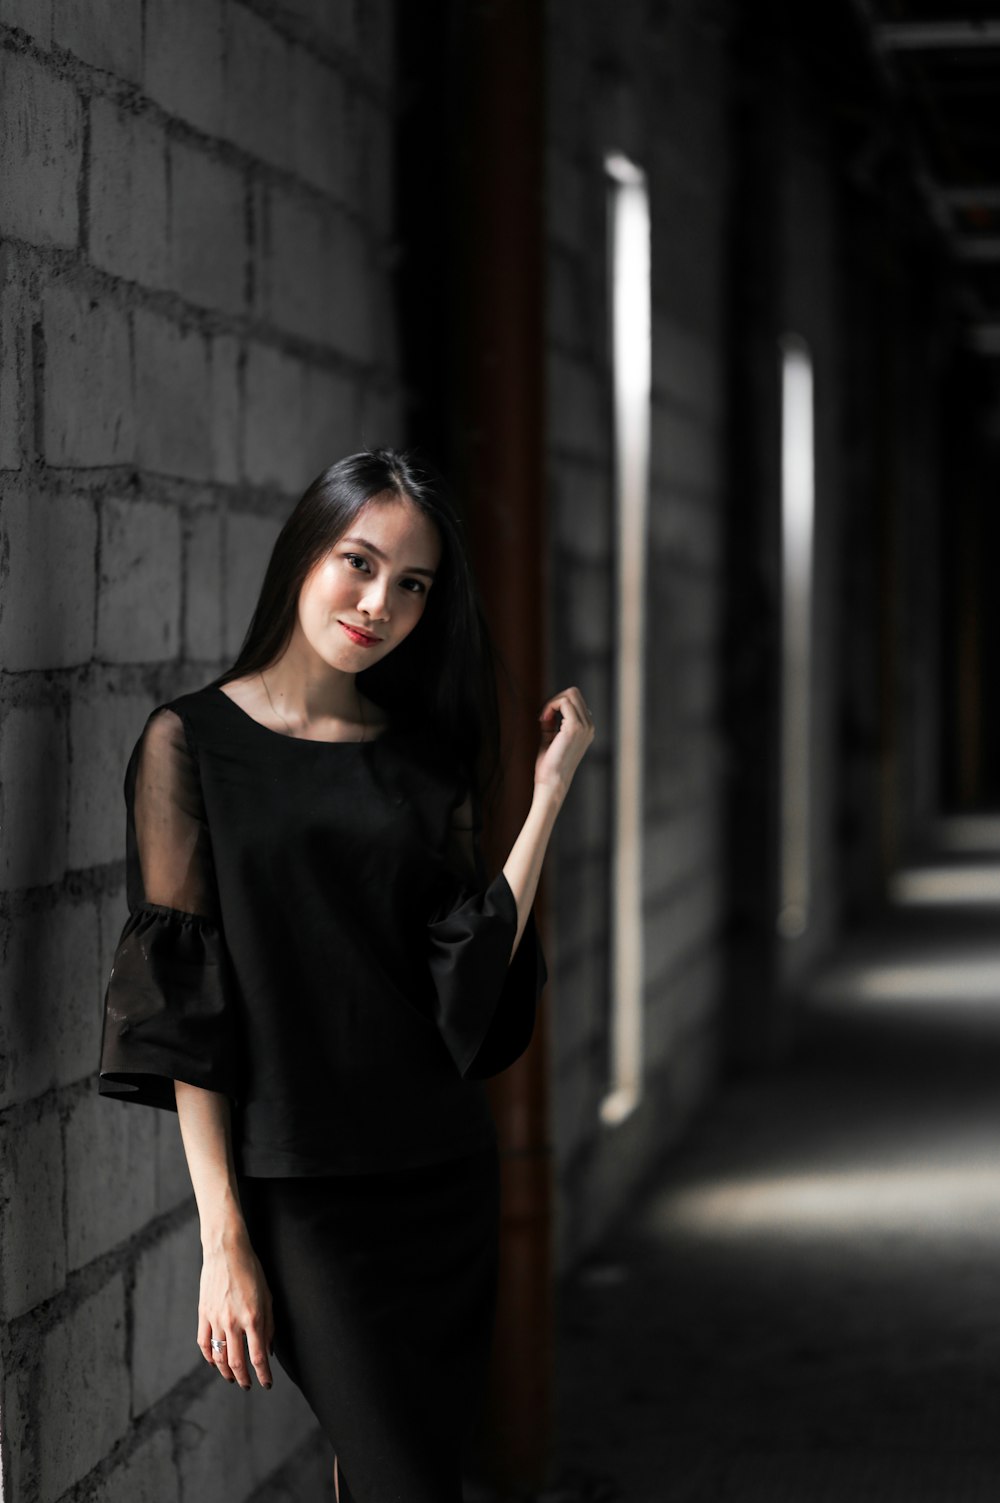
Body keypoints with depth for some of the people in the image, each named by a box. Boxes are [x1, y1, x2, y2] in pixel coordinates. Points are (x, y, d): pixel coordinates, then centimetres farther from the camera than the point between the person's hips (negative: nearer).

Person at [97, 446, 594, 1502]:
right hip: (300, 1194, -4)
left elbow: (473, 981, -3)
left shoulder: (426, 758, 10)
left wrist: (550, 789, -5)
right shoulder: (192, 740, -2)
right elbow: (183, 1004, -7)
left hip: (444, 1176, 4)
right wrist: (223, 1237, -13)